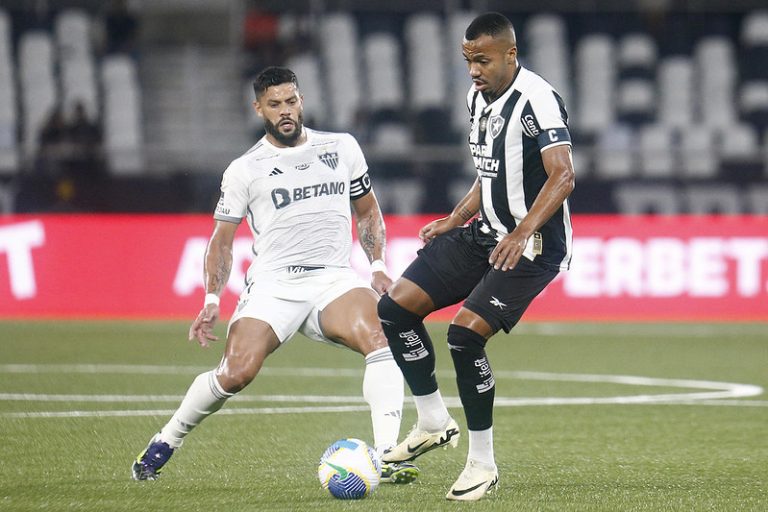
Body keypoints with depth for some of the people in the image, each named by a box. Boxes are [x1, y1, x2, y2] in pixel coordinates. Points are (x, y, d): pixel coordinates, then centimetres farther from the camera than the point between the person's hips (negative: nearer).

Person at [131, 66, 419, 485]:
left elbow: (367, 211, 23)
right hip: (273, 284, -1)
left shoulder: (342, 148, 12)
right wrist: (212, 300, -3)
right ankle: (165, 442, 5)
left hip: (335, 278, 2)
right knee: (236, 373, -20)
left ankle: (386, 456, -32)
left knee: (379, 337, -29)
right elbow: (222, 240, 10)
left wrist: (378, 266, 7)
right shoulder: (245, 170, 6)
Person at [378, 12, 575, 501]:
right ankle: (434, 422, 15)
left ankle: (483, 463, -7)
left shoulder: (538, 100, -18)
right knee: (396, 308, 1)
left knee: (466, 333, -21)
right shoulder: (478, 98, 10)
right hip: (484, 236, 9)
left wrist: (522, 233, -38)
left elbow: (563, 176, -29)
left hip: (532, 246, -9)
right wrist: (455, 220, 13)